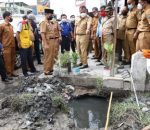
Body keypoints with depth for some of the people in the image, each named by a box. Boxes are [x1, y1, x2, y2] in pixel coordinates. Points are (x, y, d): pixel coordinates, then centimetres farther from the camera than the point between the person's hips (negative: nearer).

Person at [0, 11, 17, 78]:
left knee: (12, 60, 12)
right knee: (7, 61, 0)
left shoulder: (11, 25, 13)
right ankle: (8, 74, 9)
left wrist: (13, 43, 12)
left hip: (13, 46, 7)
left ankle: (12, 72, 23)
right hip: (7, 46, -7)